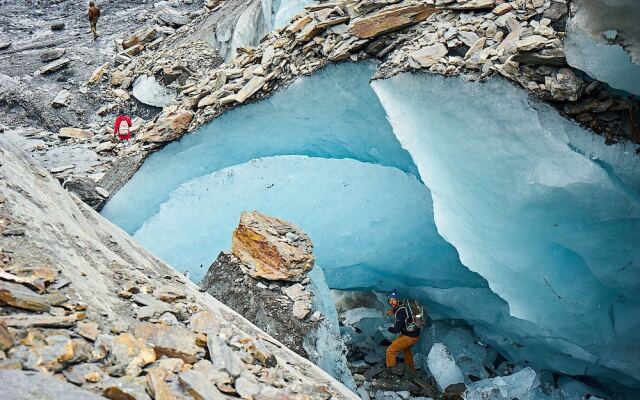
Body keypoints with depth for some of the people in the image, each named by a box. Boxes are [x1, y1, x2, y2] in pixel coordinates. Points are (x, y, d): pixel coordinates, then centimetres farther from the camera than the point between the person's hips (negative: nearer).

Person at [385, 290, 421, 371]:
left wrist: (389, 329, -8)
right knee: (406, 349, 36)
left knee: (390, 350, -9)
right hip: (415, 334, 10)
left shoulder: (401, 311, -27)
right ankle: (412, 368, 56)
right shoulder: (402, 304, -2)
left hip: (409, 337, -10)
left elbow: (396, 330, -28)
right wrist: (393, 311, 8)